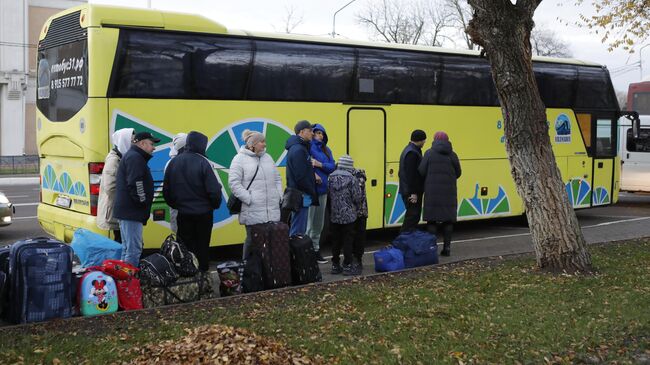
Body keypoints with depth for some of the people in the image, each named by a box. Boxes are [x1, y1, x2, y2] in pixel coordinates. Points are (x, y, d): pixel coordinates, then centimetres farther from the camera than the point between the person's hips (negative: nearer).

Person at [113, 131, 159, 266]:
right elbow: (135, 184, -22)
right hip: (132, 211, -11)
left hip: (126, 210, 11)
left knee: (127, 247, 17)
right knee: (134, 249, -10)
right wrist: (143, 202, -15)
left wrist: (143, 204, 21)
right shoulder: (135, 158, -12)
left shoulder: (131, 156, 22)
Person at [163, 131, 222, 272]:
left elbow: (166, 189, 3)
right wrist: (216, 204, 2)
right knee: (202, 247, 9)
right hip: (203, 213, -3)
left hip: (183, 213, 3)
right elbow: (213, 189, -16)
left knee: (186, 247, 11)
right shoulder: (202, 162, -15)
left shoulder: (174, 162, 0)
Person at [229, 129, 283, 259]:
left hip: (273, 210, 6)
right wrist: (249, 199, -14)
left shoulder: (267, 157, 17)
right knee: (252, 239, 0)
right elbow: (234, 183, -9)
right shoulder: (240, 159, -3)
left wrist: (279, 196, 10)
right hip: (253, 211, -5)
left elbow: (277, 179, 23)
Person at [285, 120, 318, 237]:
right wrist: (313, 194, -12)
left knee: (297, 228, 16)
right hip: (301, 195, -11)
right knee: (298, 231, -7)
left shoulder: (298, 147, 17)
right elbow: (301, 177, -20)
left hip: (298, 195, 11)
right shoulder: (298, 150, -16)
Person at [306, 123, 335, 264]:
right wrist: (313, 174, -28)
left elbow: (332, 166, 4)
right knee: (308, 222, -7)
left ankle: (315, 250, 27)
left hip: (323, 189, 8)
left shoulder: (326, 149, 15)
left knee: (319, 223, 16)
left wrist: (320, 164, -11)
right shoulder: (308, 147, -7)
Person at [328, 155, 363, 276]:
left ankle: (335, 265, 19)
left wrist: (331, 210, 13)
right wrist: (356, 208, 10)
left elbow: (329, 196, 2)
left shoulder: (331, 178, 0)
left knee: (336, 240, 12)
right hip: (348, 216, -4)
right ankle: (348, 265, 5)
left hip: (334, 216, 4)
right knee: (348, 241, 3)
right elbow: (357, 198, -9)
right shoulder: (352, 179, -12)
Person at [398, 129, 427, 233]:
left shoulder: (409, 150, 16)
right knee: (412, 217, -8)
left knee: (413, 216, 15)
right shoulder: (412, 153, -18)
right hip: (412, 193, -11)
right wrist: (413, 193, -22)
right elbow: (410, 175, -23)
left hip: (409, 191, 11)